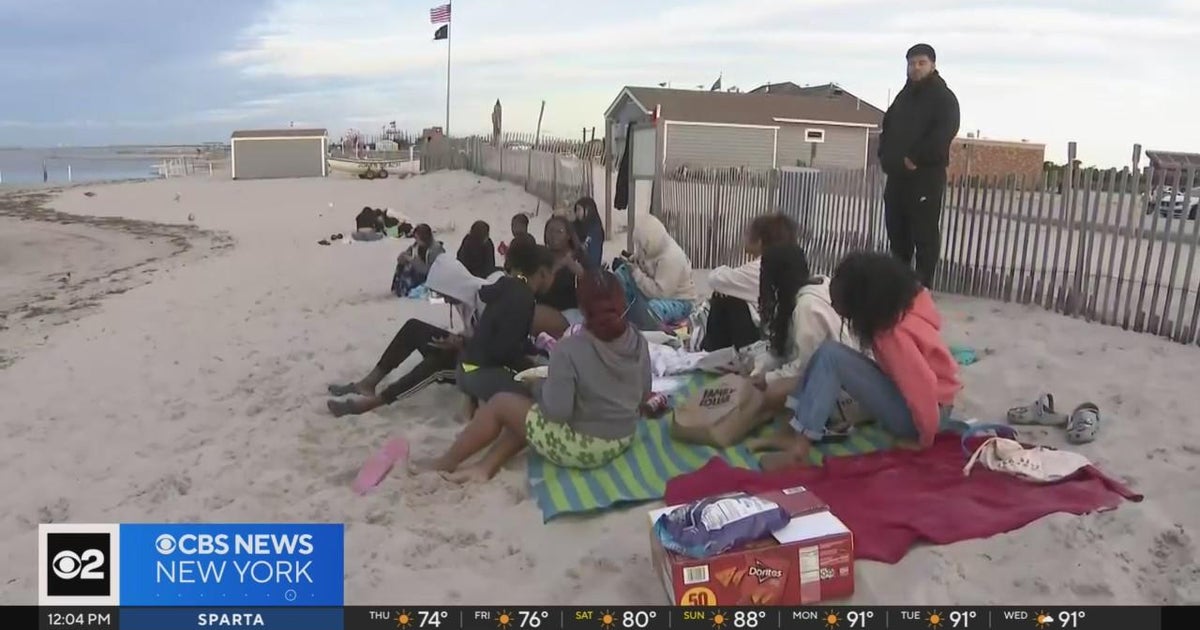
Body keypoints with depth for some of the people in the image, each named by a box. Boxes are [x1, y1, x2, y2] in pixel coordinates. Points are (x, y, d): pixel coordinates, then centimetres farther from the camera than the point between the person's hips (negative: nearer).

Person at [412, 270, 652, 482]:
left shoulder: (569, 351, -25)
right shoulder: (639, 343, -6)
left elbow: (557, 412, -25)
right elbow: (643, 396, 6)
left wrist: (542, 387, -6)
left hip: (581, 447, -7)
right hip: (623, 440, 7)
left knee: (500, 403, 11)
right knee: (528, 410, 23)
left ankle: (446, 463, 26)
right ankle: (486, 467, 18)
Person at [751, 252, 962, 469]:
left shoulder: (896, 333, -30)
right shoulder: (899, 301, -5)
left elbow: (922, 389, -30)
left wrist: (925, 439, -16)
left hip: (918, 411, -10)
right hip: (908, 395, 10)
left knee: (830, 355, -25)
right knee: (825, 354, -2)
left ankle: (800, 446, -25)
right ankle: (792, 432, -8)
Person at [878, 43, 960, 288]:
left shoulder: (944, 97, -3)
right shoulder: (904, 96, 19)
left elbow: (944, 133, -17)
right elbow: (887, 127, 22)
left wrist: (916, 159, -20)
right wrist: (886, 156, 5)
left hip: (926, 176, -7)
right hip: (897, 175, 7)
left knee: (925, 234, -5)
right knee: (896, 231, 12)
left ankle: (923, 286, -1)